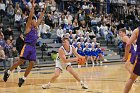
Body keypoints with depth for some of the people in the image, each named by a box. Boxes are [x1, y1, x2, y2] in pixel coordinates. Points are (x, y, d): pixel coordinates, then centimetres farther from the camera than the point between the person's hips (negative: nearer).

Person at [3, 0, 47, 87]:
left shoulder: (35, 27, 20)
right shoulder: (28, 27, 0)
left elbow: (40, 18, 26)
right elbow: (30, 16, -12)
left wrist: (44, 10, 23)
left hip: (33, 47, 7)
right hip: (27, 46, -7)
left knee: (32, 63, -3)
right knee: (21, 61, -13)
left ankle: (23, 79, 5)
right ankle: (8, 72, 3)